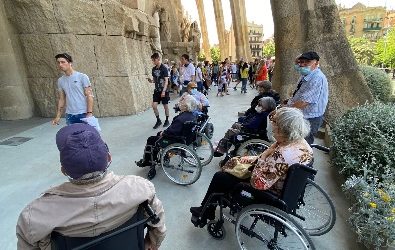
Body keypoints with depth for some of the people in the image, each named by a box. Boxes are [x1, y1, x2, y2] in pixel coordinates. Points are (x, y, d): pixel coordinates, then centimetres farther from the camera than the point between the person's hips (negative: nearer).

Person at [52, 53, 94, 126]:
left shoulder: (82, 77, -5)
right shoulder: (60, 80, 10)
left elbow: (89, 96, -8)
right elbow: (61, 99, 15)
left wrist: (89, 113, -17)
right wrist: (58, 116, 9)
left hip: (83, 114, -4)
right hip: (69, 115, 5)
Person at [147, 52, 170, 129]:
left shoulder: (164, 68, -10)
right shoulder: (154, 69, 8)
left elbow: (166, 81, -14)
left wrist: (163, 91, -22)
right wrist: (151, 81, -6)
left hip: (164, 91, -5)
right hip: (157, 90, 5)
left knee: (165, 106, 6)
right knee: (154, 106, -4)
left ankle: (167, 120, 23)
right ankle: (158, 120, 13)